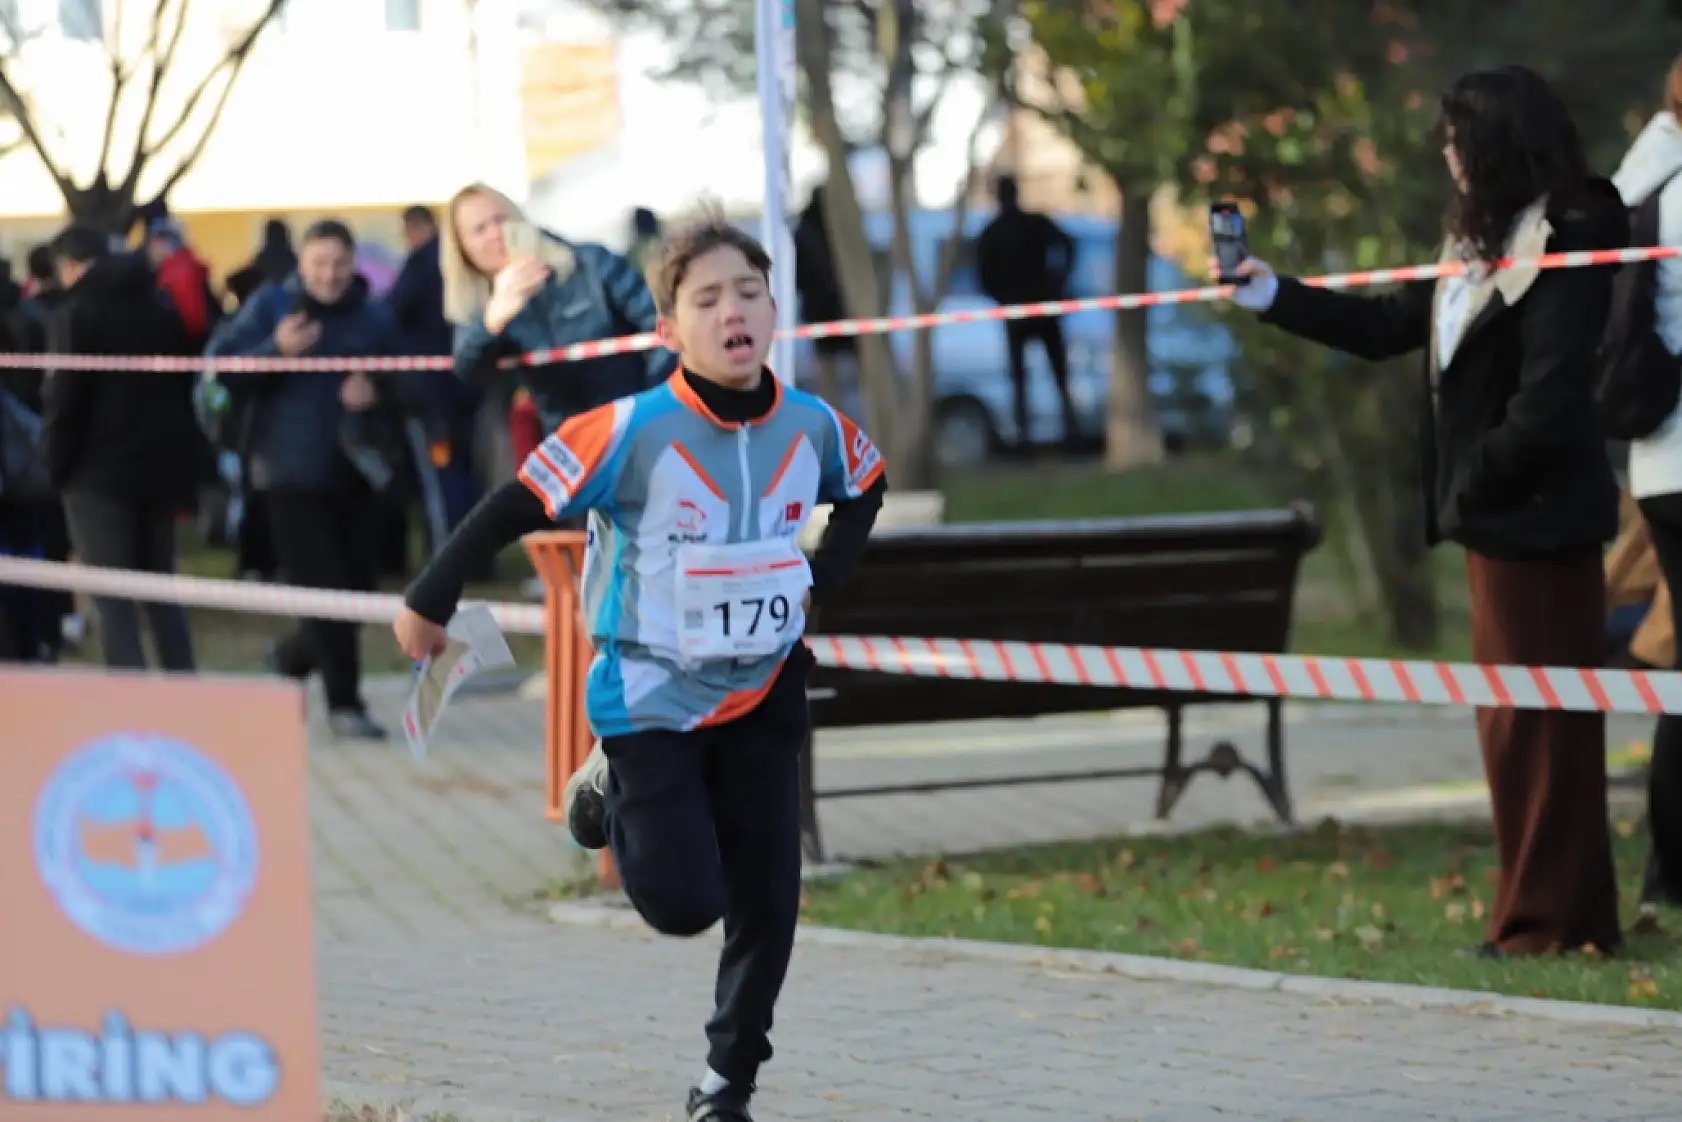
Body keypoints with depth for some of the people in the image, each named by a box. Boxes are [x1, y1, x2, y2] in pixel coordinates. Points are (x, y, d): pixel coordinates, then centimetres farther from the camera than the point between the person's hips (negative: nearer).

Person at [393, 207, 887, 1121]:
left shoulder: (812, 429, -9)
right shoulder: (631, 434, -23)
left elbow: (865, 487, 14)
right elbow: (519, 505, -15)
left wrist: (818, 584, 4)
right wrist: (430, 602, -10)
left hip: (761, 692, 4)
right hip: (649, 694, -4)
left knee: (766, 902, 3)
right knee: (683, 903, -7)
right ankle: (610, 794, 24)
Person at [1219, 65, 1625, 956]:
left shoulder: (1565, 247, -15)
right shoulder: (1483, 244, 14)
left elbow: (1547, 401, -20)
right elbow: (1389, 327, 22)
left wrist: (1477, 482, -14)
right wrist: (1273, 297, 22)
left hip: (1535, 517, -10)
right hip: (1495, 517, 10)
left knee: (1531, 721, -6)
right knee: (1517, 720, 12)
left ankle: (1549, 918, -1)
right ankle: (1562, 913, 17)